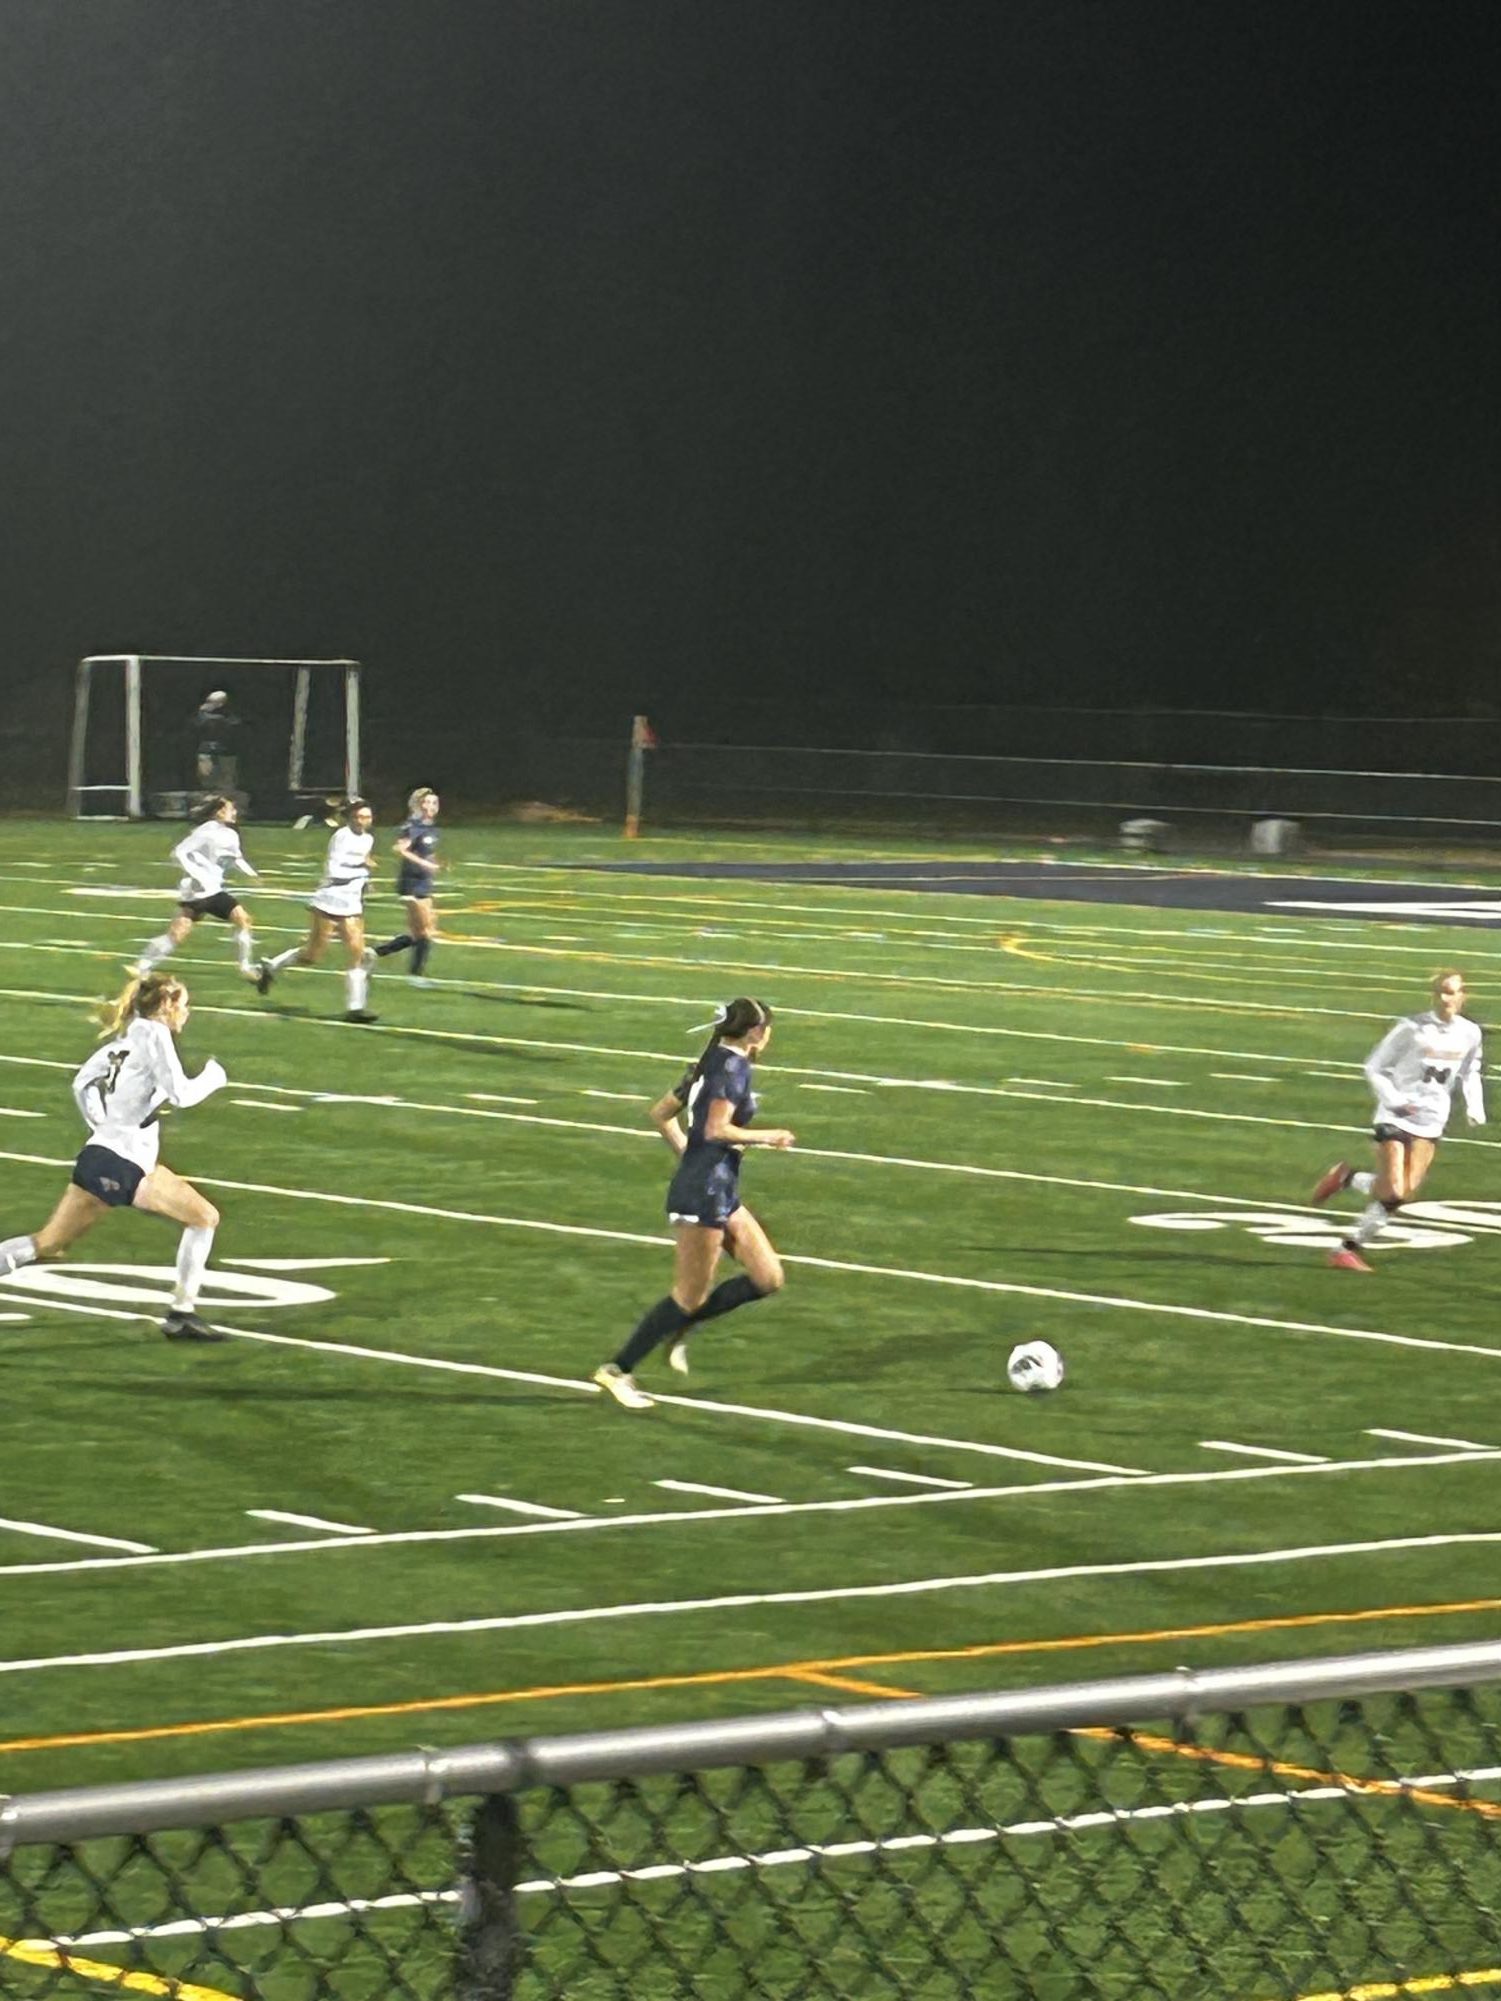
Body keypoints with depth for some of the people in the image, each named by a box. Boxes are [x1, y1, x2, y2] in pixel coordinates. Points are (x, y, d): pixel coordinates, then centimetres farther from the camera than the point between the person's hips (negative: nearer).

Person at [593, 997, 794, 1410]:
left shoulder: (712, 1063, 13)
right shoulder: (734, 1067, -14)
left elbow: (660, 1113, 18)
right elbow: (716, 1129, -24)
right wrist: (766, 1136, -14)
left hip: (721, 1194, 10)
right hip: (704, 1194, -10)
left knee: (768, 1278, 7)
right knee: (690, 1296, -2)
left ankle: (681, 1329, 13)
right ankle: (618, 1371, 6)